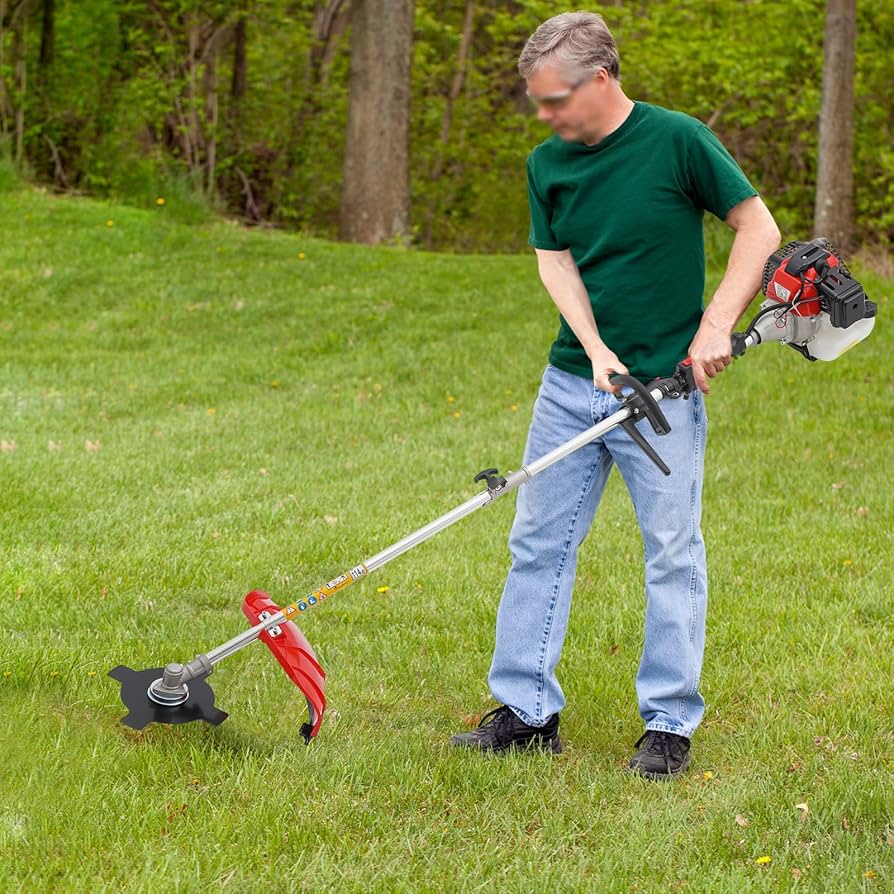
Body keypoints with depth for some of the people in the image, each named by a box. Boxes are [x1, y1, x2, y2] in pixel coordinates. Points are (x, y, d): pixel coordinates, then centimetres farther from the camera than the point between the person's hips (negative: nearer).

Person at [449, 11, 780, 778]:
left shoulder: (677, 140, -11)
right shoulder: (548, 164, 4)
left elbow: (759, 228, -8)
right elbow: (555, 260, 3)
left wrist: (716, 326, -17)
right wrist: (597, 350, -13)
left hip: (663, 386, -5)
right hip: (571, 382, 5)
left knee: (673, 553, 0)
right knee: (539, 543, 6)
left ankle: (670, 723, 8)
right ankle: (526, 709, 14)